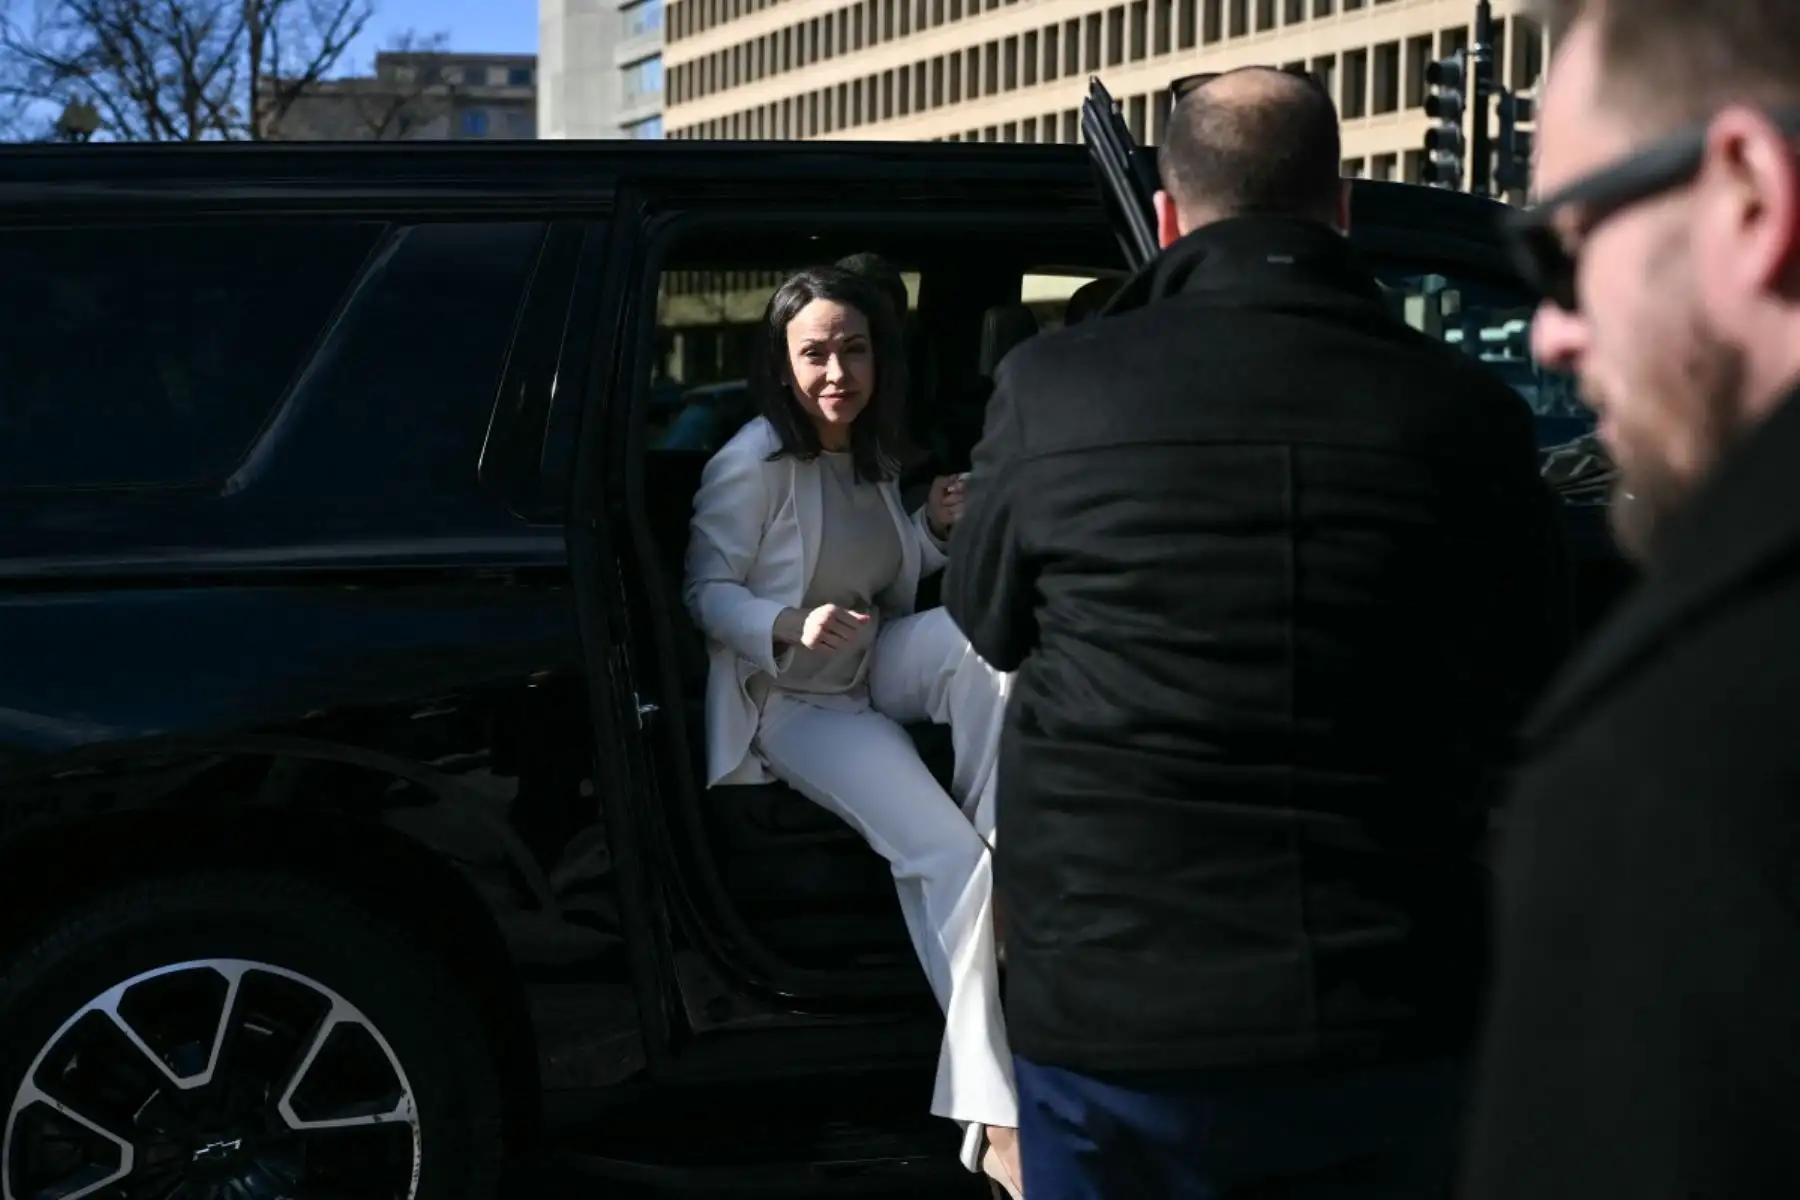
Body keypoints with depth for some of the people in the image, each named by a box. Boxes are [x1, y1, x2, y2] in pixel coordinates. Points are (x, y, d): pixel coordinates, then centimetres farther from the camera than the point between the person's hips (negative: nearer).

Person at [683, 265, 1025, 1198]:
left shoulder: (870, 458, 6)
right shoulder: (752, 465, -17)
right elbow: (706, 593, -14)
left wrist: (936, 529, -3)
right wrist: (791, 625, -33)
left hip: (870, 677, 7)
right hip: (791, 704, -7)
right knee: (946, 855, -25)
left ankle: (1000, 857, -18)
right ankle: (990, 1116, -23)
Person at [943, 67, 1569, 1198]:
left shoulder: (1053, 388, -8)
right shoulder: (1468, 411, -7)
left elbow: (989, 624, 10)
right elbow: (1528, 696, 7)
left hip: (1117, 1014, -1)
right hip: (1394, 1020, 1)